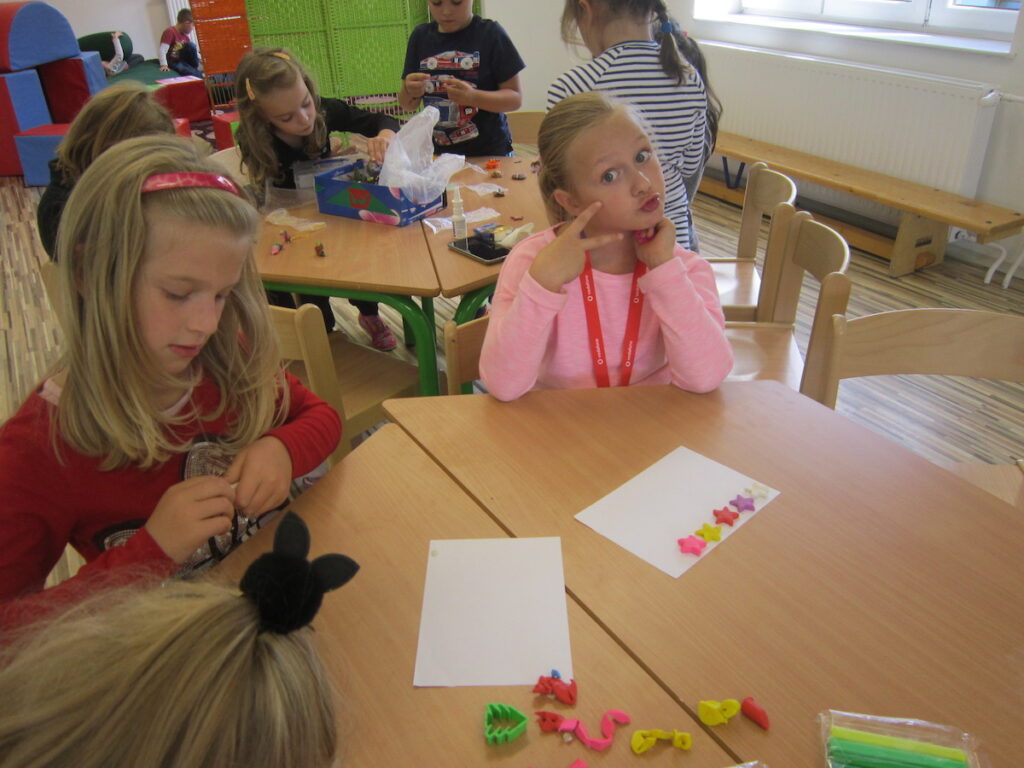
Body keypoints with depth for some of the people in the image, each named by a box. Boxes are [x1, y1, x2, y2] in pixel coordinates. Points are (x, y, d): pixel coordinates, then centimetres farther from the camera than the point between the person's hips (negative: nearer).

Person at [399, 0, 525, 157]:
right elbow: (407, 105, 9)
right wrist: (410, 92, -13)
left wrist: (473, 97, -24)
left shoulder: (490, 33, -6)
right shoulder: (420, 36, 5)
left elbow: (515, 98, -8)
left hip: (489, 154, -3)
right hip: (439, 154, 3)